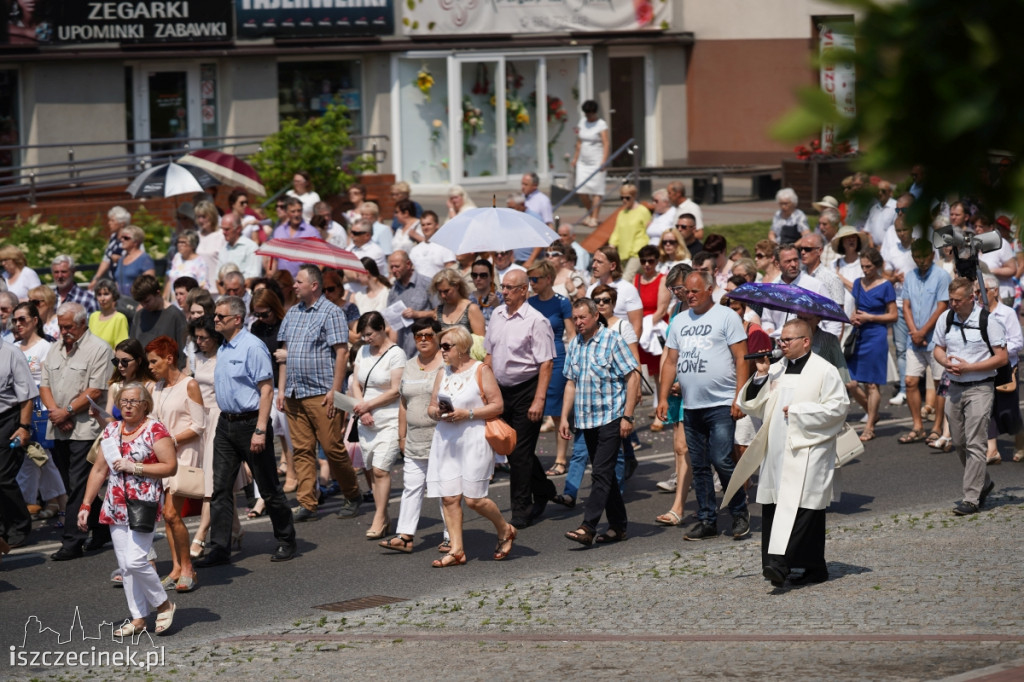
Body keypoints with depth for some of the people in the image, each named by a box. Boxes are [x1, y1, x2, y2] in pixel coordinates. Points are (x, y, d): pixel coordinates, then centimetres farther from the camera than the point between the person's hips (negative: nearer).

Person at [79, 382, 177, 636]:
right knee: (125, 565, 5)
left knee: (135, 561, -15)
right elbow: (99, 470, 16)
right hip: (116, 508, 6)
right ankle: (138, 618, 11)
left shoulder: (155, 430, -5)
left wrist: (134, 467, -16)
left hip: (143, 505, -6)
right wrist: (86, 505, 12)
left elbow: (170, 467, -11)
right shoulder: (111, 430, 13)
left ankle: (164, 604, 4)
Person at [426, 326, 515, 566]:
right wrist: (437, 413, -5)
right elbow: (431, 407, 19)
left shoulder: (480, 371, -2)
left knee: (474, 498, -8)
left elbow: (497, 405, -7)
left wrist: (467, 414, -16)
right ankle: (456, 549, 1)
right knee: (449, 497, -2)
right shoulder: (443, 374, 15)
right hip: (446, 441, 6)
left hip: (474, 440, -6)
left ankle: (505, 530, 17)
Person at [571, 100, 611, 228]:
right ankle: (589, 213, 20)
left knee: (596, 190, -6)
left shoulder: (602, 125, -7)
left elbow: (607, 144, -13)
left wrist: (603, 161, -22)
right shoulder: (582, 122, 12)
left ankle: (594, 217, -4)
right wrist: (575, 158, 17)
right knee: (581, 190, 0)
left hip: (596, 163, -6)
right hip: (583, 162, 6)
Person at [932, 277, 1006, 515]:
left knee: (975, 444, -11)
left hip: (979, 388, -6)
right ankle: (983, 483, 33)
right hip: (955, 388, 6)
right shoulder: (946, 319, 5)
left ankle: (972, 498, -10)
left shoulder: (987, 321, -10)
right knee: (959, 442, 11)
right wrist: (946, 362, -6)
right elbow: (938, 348, 19)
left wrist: (968, 367, -16)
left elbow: (1002, 358, -9)